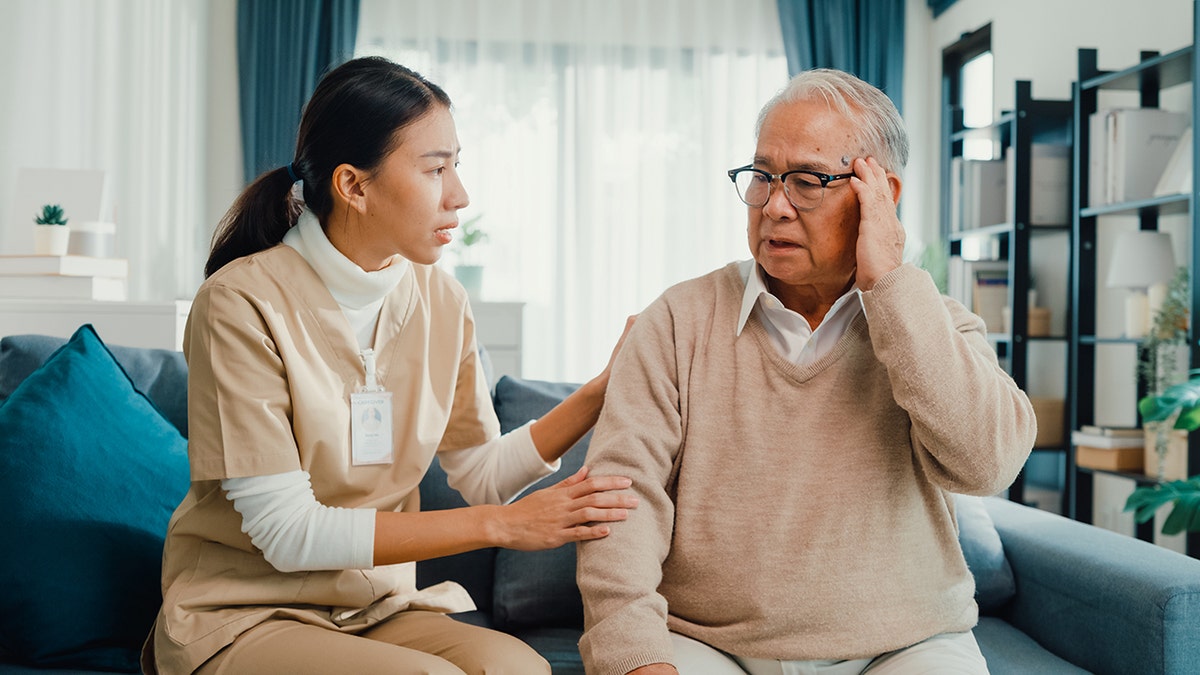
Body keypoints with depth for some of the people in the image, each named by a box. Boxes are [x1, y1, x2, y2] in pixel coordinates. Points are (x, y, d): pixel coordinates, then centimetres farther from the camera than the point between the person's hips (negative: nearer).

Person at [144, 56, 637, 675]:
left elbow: (482, 474, 6)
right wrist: (500, 525, -21)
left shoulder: (440, 301, 2)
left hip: (378, 608, 5)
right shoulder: (243, 302, -16)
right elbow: (287, 534, -19)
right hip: (243, 615, -5)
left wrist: (602, 391, -6)